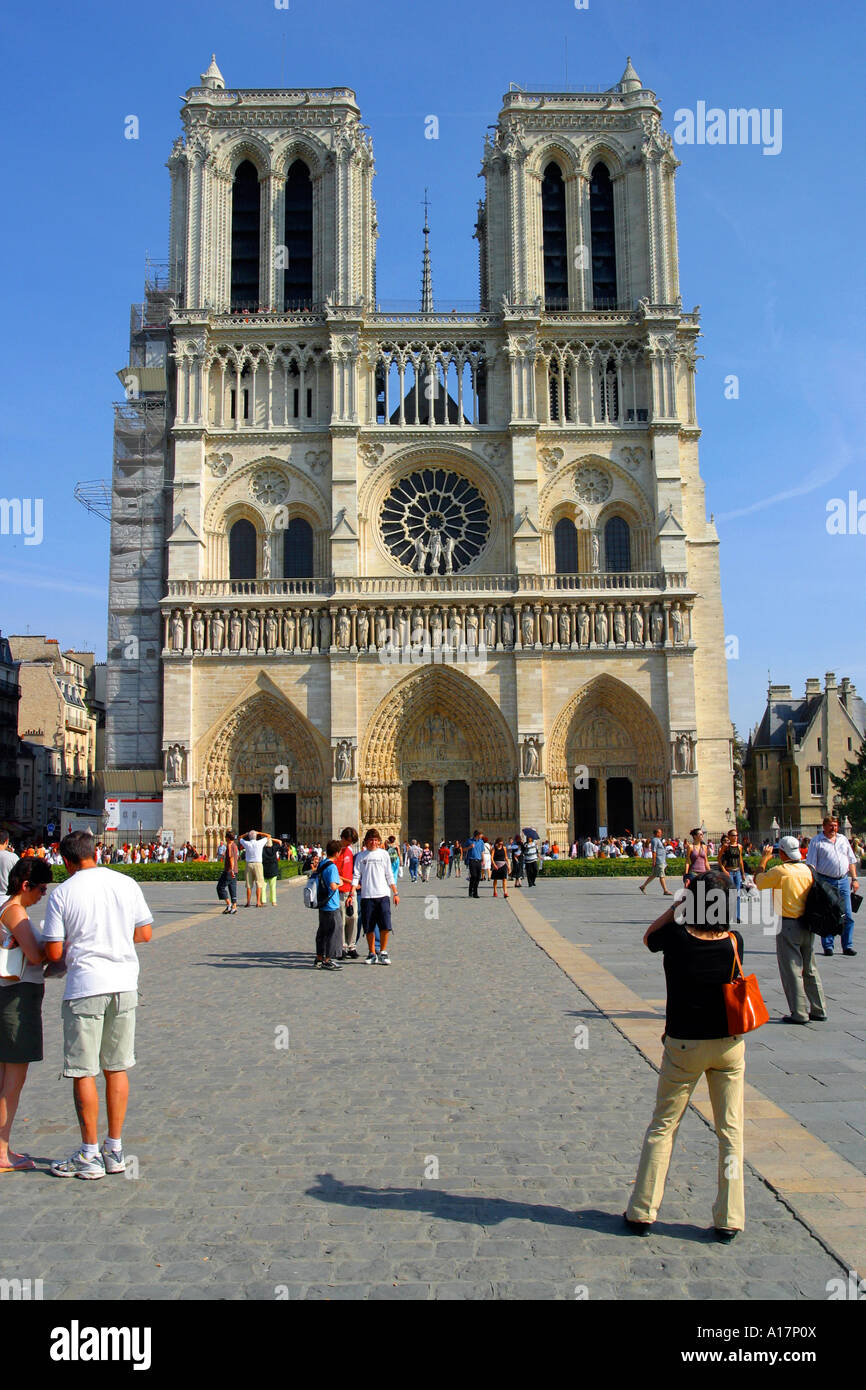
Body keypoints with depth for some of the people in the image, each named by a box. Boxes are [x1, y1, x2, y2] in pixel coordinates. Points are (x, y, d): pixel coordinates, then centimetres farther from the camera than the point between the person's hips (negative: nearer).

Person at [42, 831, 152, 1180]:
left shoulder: (62, 894, -7)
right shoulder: (126, 884, 3)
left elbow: (53, 952, -6)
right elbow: (144, 933, 10)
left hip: (85, 987, -4)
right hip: (124, 984, 4)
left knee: (83, 1072, 6)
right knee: (116, 1068, 13)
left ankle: (90, 1156, 13)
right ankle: (115, 1150, 21)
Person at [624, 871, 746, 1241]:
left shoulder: (676, 938, -16)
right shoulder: (734, 942, -11)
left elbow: (649, 936, 6)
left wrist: (679, 904, 2)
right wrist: (708, 895, 6)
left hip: (683, 1047, -1)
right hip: (729, 1045, 1)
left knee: (663, 1127, 10)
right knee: (730, 1130, 11)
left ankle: (642, 1212, 16)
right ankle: (729, 1220, 16)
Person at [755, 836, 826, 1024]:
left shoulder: (779, 871, -14)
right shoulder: (808, 870, 1)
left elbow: (758, 881, 3)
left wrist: (764, 859, 13)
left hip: (788, 926, -6)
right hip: (807, 924, 6)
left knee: (792, 970, 0)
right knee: (810, 969, 16)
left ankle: (799, 1013, 2)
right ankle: (818, 1010, 21)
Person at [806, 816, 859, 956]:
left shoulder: (843, 839, 15)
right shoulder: (816, 841, 0)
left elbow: (851, 860, 19)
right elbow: (811, 864, -4)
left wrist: (854, 879, 10)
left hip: (843, 881, 4)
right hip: (826, 881, -4)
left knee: (847, 916, 3)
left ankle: (847, 946, 11)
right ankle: (828, 946, 8)